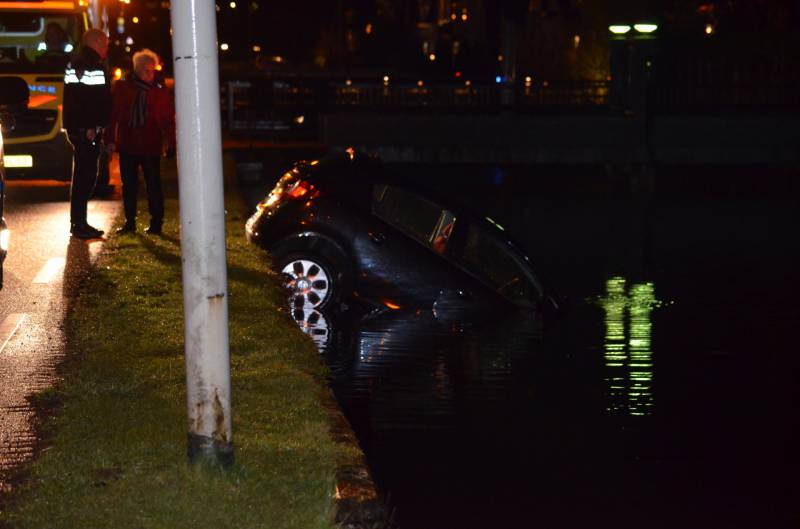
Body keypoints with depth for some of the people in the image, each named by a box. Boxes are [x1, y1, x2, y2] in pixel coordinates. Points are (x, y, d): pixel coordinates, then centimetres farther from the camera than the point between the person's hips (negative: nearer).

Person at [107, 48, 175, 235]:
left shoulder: (160, 92, 1)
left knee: (153, 184, 0)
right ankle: (130, 221, 14)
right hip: (127, 144, 2)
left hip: (150, 146, -2)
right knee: (128, 184, 7)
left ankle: (156, 222, 5)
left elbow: (169, 120, 2)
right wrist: (111, 140, 1)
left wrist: (171, 145, -4)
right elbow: (113, 114, 6)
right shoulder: (122, 87, 4)